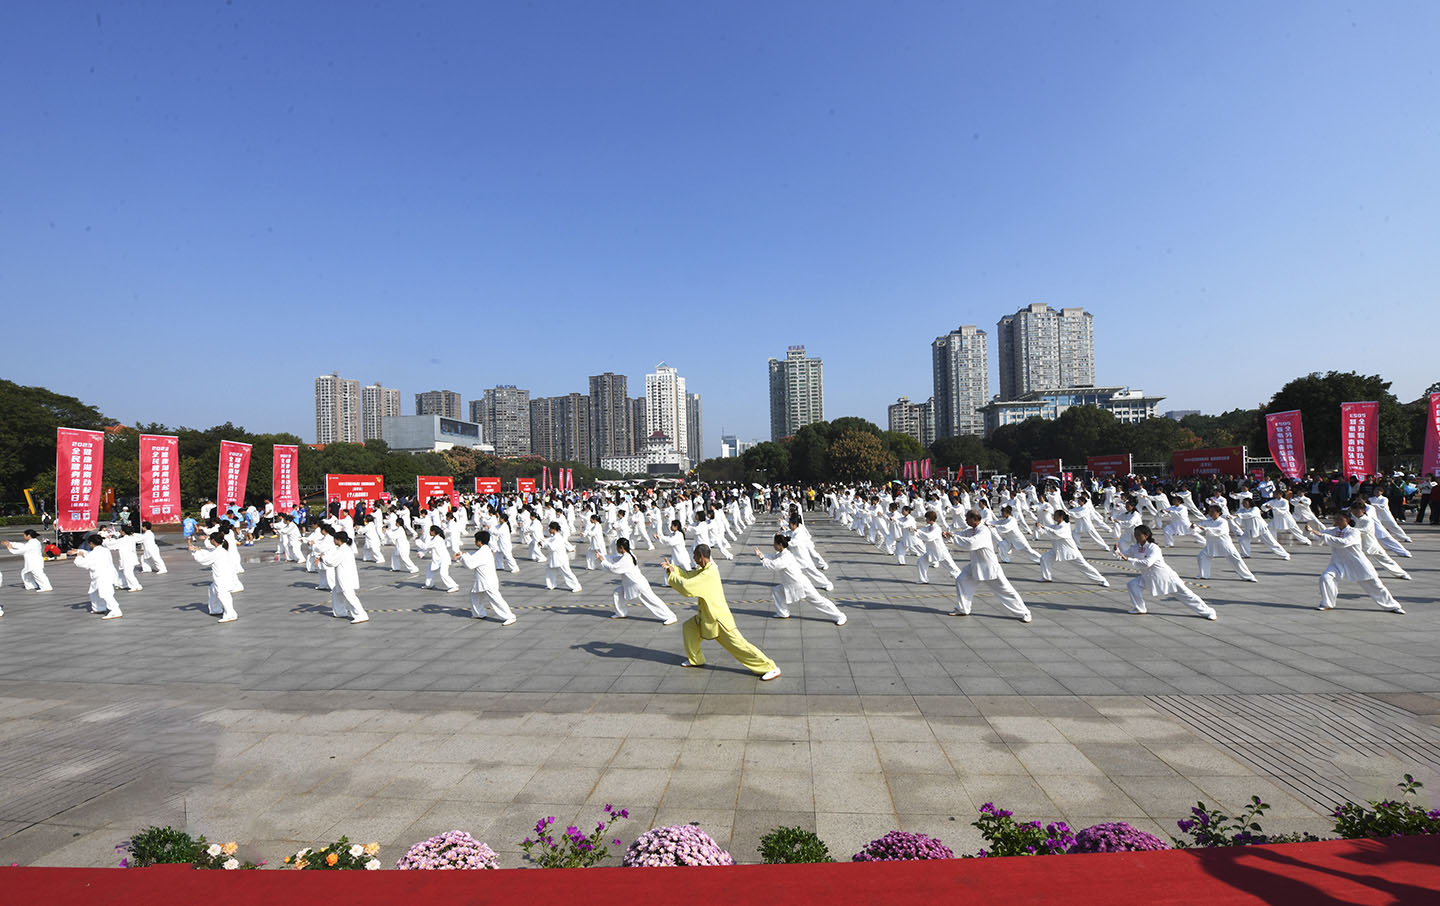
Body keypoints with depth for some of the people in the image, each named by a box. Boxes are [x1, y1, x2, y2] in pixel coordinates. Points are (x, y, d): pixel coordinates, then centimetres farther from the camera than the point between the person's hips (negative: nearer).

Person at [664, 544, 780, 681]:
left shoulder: (709, 574, -27)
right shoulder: (704, 569, 4)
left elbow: (687, 587, -30)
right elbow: (688, 575, 14)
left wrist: (672, 576, -15)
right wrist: (671, 567, 4)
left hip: (718, 618, -10)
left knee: (739, 646, -8)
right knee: (688, 627, 18)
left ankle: (772, 668, -2)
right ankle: (695, 660, 34)